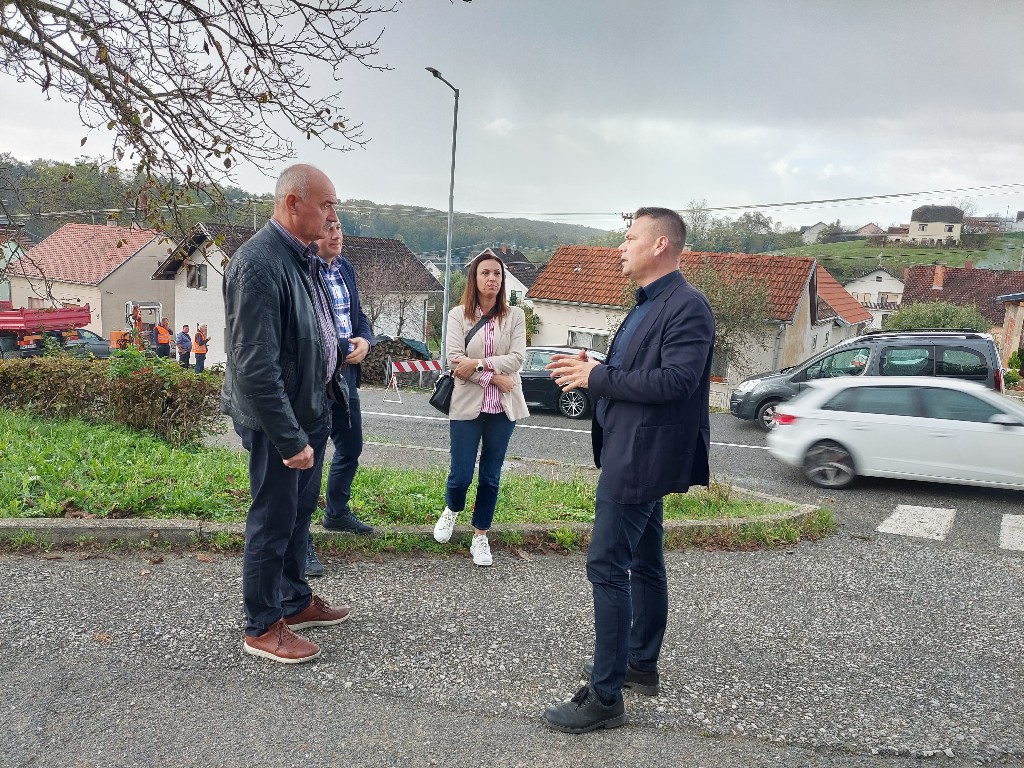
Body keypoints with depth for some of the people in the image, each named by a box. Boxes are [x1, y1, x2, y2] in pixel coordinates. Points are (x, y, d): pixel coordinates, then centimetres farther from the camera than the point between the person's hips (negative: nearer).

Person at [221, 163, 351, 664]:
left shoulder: (303, 257, 6)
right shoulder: (259, 264, -23)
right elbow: (256, 367, -27)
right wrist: (290, 439, -24)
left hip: (311, 413, 9)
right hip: (278, 420, -9)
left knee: (299, 512, 21)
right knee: (273, 523, 5)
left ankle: (296, 601, 40)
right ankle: (262, 627, 23)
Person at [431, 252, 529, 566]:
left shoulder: (514, 316, 3)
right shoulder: (458, 315, 0)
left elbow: (517, 358, -8)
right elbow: (454, 360, -11)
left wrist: (478, 364, -17)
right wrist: (494, 376, -16)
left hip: (503, 406, 1)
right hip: (467, 404, -1)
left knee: (491, 475, 8)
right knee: (461, 474, 0)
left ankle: (480, 537, 23)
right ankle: (451, 510, 34)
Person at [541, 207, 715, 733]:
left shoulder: (687, 306, -16)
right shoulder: (647, 305, 15)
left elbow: (674, 381, -26)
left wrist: (598, 378, -19)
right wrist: (591, 368, 0)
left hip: (641, 457, -10)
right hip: (634, 452, 10)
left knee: (606, 567, -8)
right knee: (643, 564, 18)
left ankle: (605, 696, 2)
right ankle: (642, 665, 33)